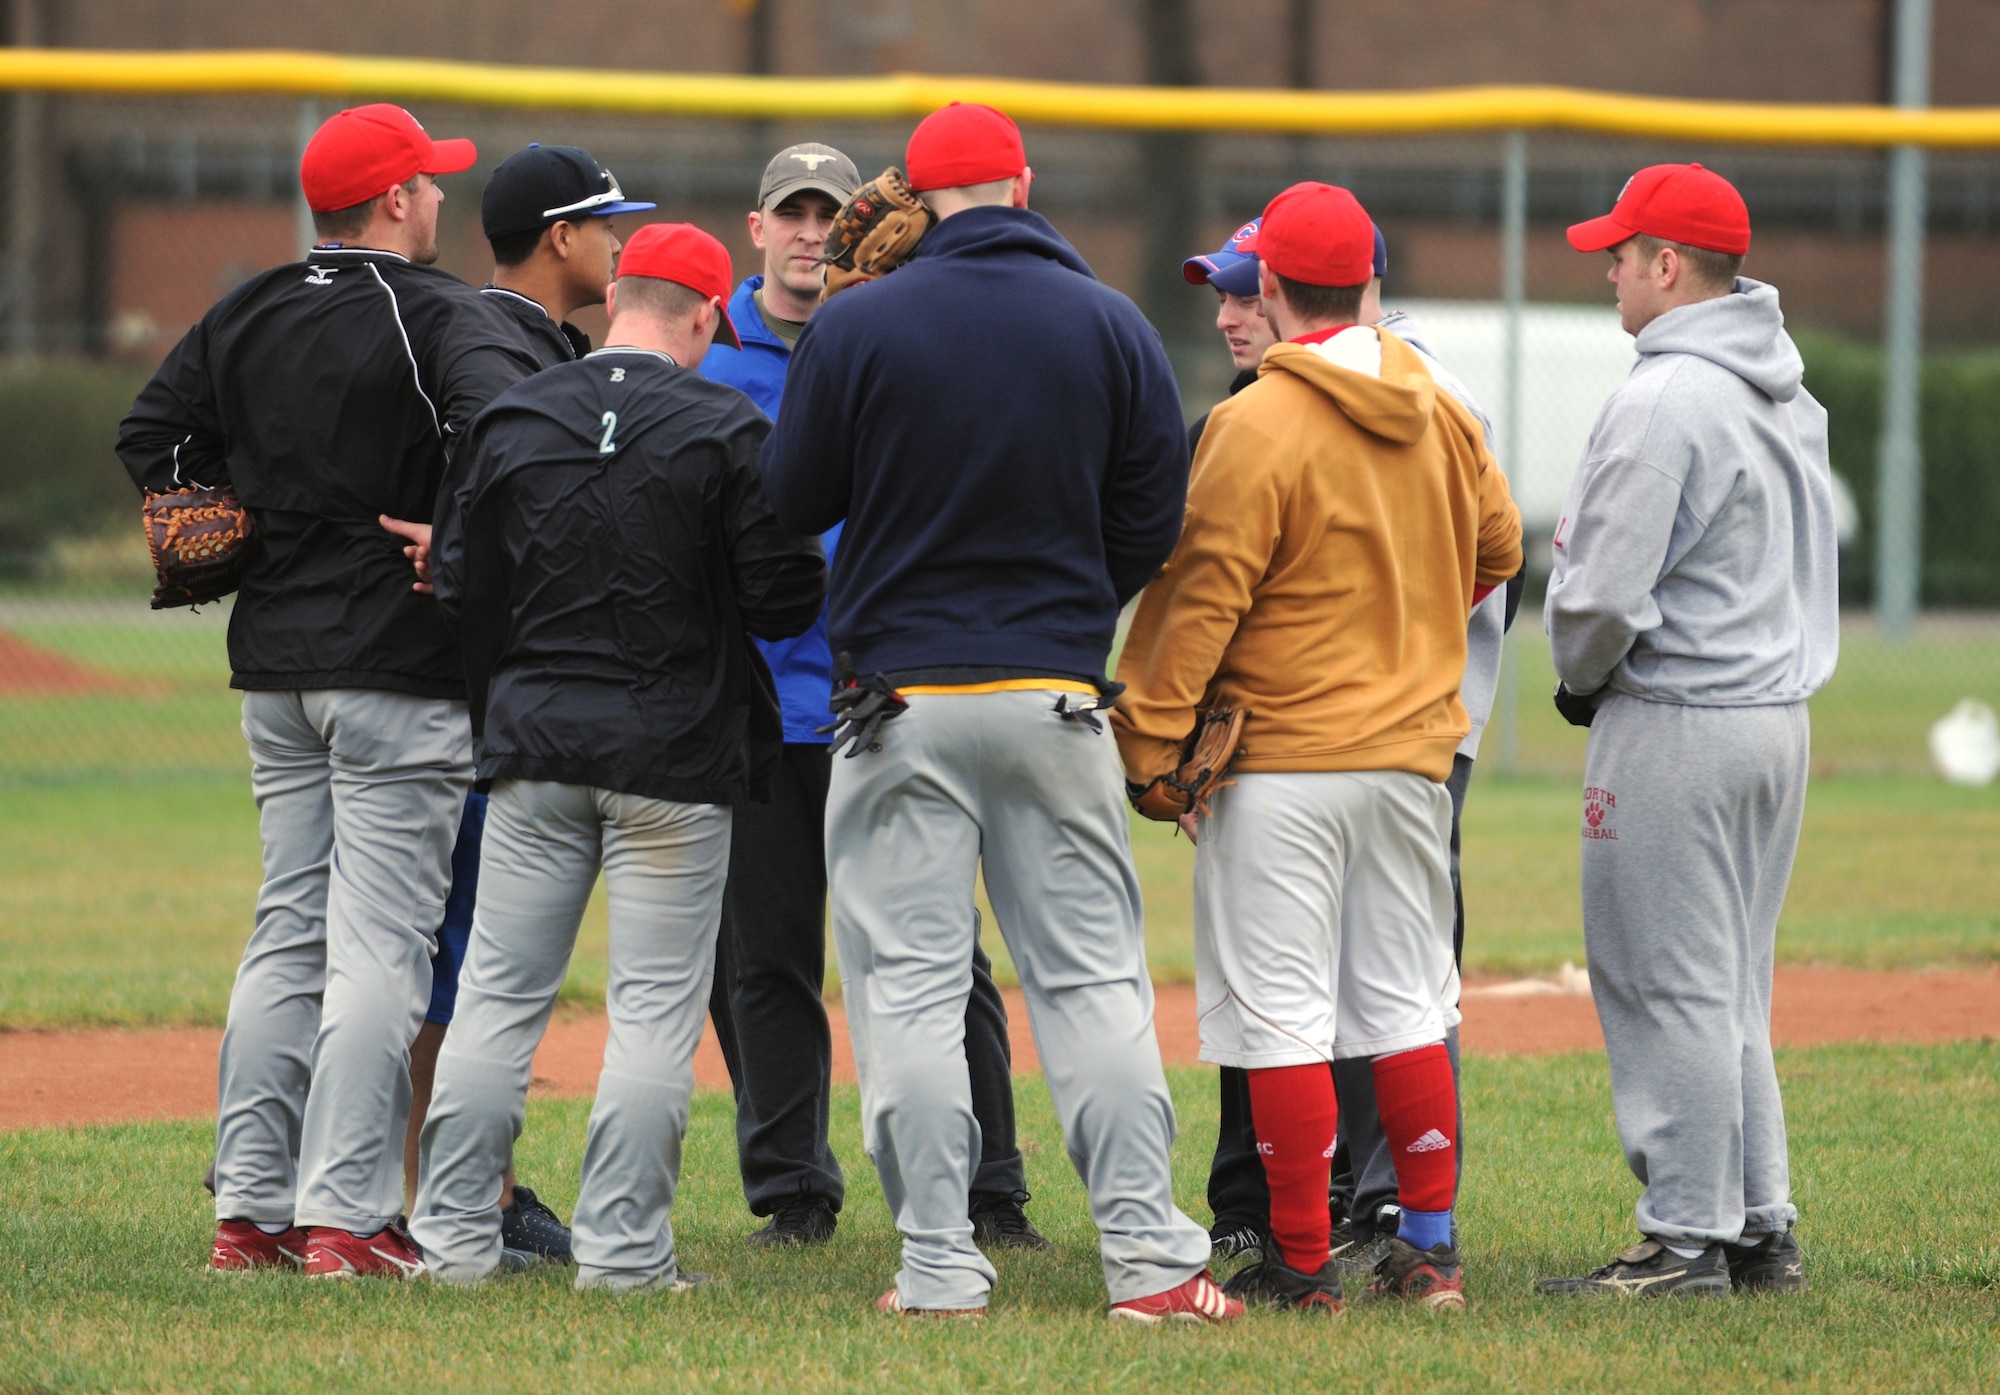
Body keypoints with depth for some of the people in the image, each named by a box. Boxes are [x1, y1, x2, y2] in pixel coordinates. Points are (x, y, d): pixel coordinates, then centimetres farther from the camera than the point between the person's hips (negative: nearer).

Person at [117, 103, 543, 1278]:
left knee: (288, 936, 13)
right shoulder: (438, 313, -10)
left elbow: (154, 437, 17)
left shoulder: (245, 318, 11)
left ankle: (250, 1207, 11)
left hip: (274, 669, 7)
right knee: (380, 946, -6)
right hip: (402, 665, -7)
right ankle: (348, 1219, -9)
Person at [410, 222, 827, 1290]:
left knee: (497, 994, 8)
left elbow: (459, 587, 3)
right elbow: (785, 597, -9)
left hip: (535, 749, 3)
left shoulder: (512, 421, 2)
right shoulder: (724, 431, -9)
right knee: (655, 1004, 1)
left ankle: (455, 1234, 9)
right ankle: (621, 1247, -1)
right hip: (674, 759, -3)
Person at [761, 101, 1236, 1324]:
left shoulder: (856, 327, -7)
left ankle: (940, 1269, -2)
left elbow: (795, 502, 1)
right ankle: (1150, 1256, 0)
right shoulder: (1111, 326, 1)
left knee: (911, 986, 2)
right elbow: (1156, 512, 5)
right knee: (1094, 977, 6)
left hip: (902, 701, -2)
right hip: (1059, 697, 2)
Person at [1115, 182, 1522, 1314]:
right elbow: (1497, 547, 18)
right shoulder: (1437, 409, 6)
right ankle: (1431, 1250, 15)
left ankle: (1303, 1265, -1)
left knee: (1281, 1015, -2)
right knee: (1407, 1006, 13)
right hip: (1416, 746, 7)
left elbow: (1201, 595, -15)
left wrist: (1149, 742, -11)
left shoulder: (1257, 425, -14)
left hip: (1283, 761, -6)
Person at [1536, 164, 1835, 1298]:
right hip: (1782, 709, 9)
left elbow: (1605, 589, -21)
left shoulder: (1663, 401, -18)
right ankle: (1762, 1228, 17)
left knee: (1668, 985, -4)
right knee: (1732, 989, 15)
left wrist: (1579, 680, 0)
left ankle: (1689, 1237, -4)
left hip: (1673, 718, -9)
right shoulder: (1792, 394, 11)